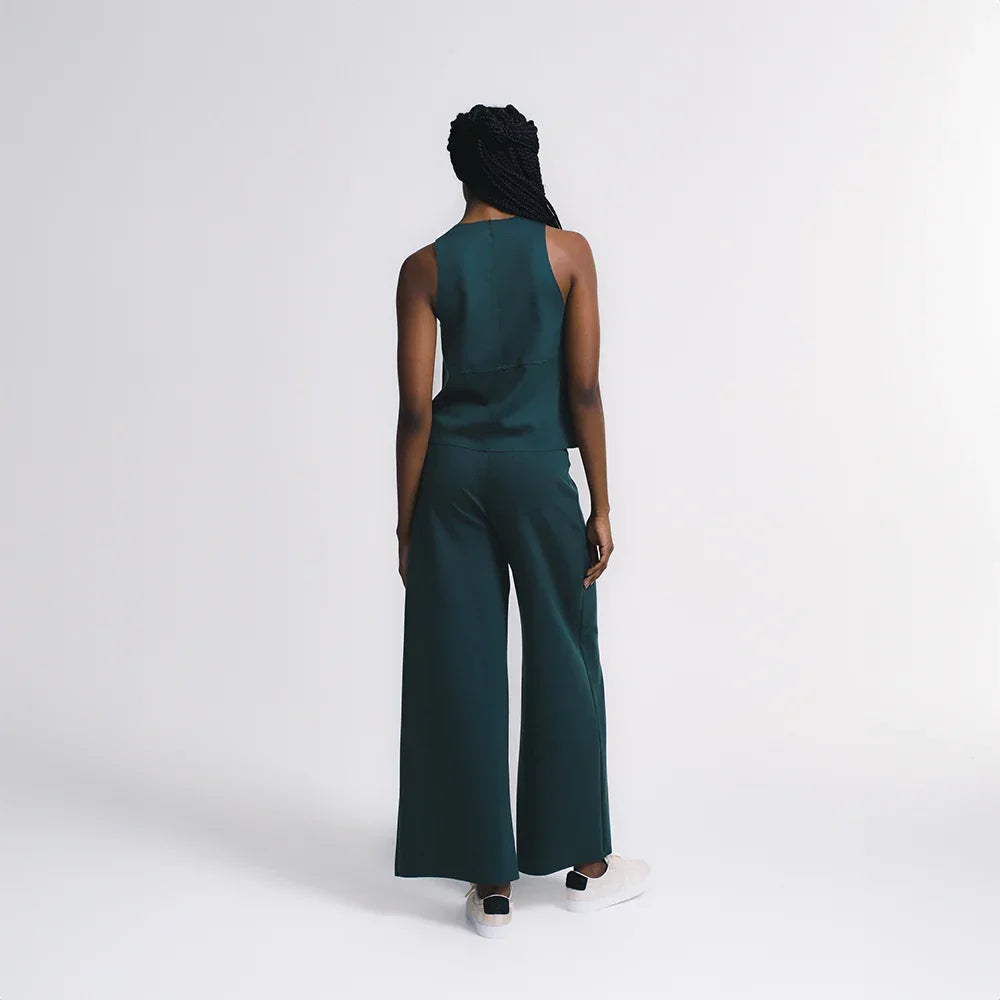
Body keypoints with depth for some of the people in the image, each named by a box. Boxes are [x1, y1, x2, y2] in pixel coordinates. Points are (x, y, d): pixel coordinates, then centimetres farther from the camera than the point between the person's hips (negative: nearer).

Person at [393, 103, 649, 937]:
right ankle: (586, 864, 28)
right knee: (562, 663, 13)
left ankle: (491, 885, 17)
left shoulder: (426, 266, 0)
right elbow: (584, 390, -6)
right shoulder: (568, 251, -2)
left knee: (461, 673, 8)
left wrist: (407, 524, 3)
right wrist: (602, 505, 0)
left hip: (452, 470, 2)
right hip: (537, 469, -1)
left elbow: (416, 407, -3)